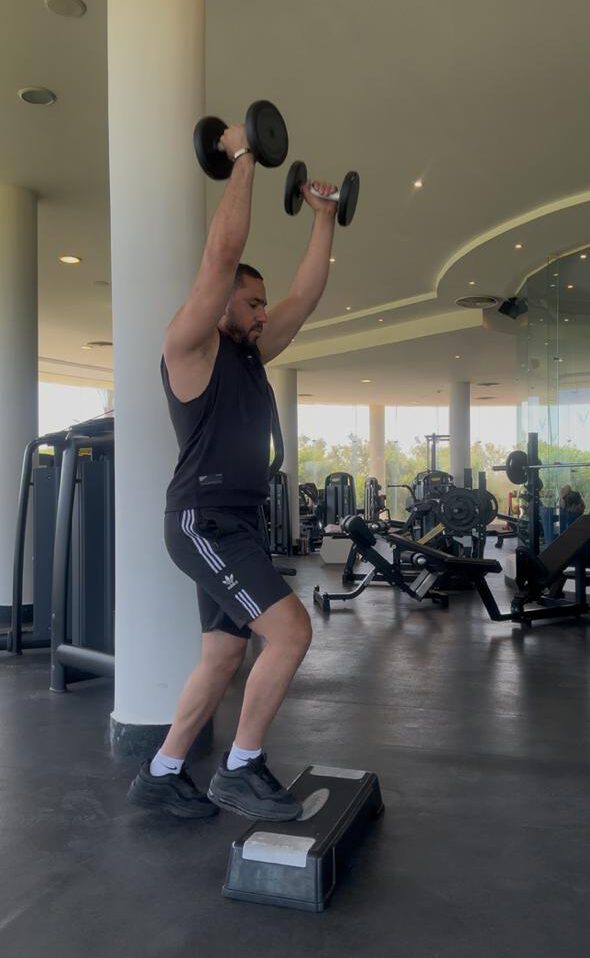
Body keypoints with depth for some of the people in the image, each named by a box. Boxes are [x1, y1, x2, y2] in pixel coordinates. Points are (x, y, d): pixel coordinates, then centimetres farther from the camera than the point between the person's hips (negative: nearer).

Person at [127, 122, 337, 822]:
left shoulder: (249, 354, 18)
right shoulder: (189, 344, -5)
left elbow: (306, 295, 18)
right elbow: (223, 251, -15)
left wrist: (323, 216, 20)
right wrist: (242, 158, -9)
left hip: (236, 522, 9)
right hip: (204, 520, -9)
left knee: (224, 658, 11)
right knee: (290, 630, -17)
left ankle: (159, 776, 24)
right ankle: (239, 771, -1)